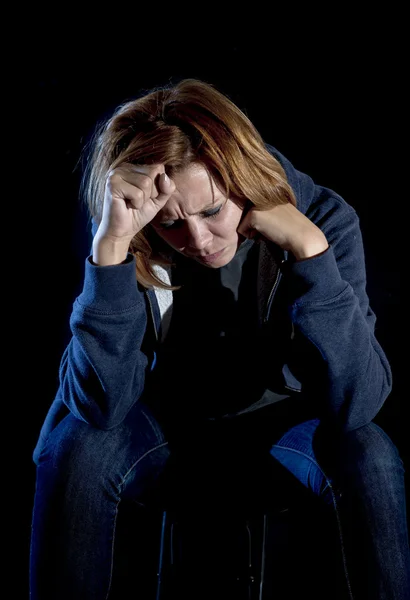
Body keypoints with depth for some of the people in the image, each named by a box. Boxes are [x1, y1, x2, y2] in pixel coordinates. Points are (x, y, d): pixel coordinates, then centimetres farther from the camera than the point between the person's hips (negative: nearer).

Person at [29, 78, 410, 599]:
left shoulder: (323, 218, -24)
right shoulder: (137, 242, -23)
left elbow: (355, 403, -31)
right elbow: (99, 405, -32)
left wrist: (309, 248, -41)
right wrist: (112, 244, -42)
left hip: (280, 411, 0)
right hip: (166, 412, 1)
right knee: (75, 447, -28)